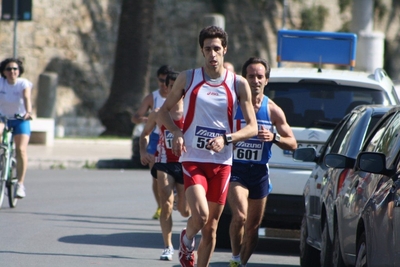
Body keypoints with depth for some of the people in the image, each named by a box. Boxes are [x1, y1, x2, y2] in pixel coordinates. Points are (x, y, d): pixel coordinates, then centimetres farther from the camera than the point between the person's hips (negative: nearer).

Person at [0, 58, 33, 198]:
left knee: (21, 150, -17)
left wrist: (28, 112, -49)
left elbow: (27, 98, -30)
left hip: (21, 120, -1)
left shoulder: (24, 84, -13)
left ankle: (20, 184, -10)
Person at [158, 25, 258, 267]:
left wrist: (226, 139, -16)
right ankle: (187, 240, 12)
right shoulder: (188, 79, 2)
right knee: (200, 215, -22)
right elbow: (164, 111, 13)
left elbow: (252, 128, 1)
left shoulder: (238, 84, 1)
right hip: (193, 159, -2)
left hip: (222, 162, 2)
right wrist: (177, 132, -7)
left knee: (211, 227, 6)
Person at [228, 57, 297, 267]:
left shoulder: (273, 111, 1)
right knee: (240, 216, -24)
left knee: (253, 226, 10)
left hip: (259, 173, 3)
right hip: (235, 170, -3)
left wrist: (274, 138, -15)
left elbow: (292, 144, 4)